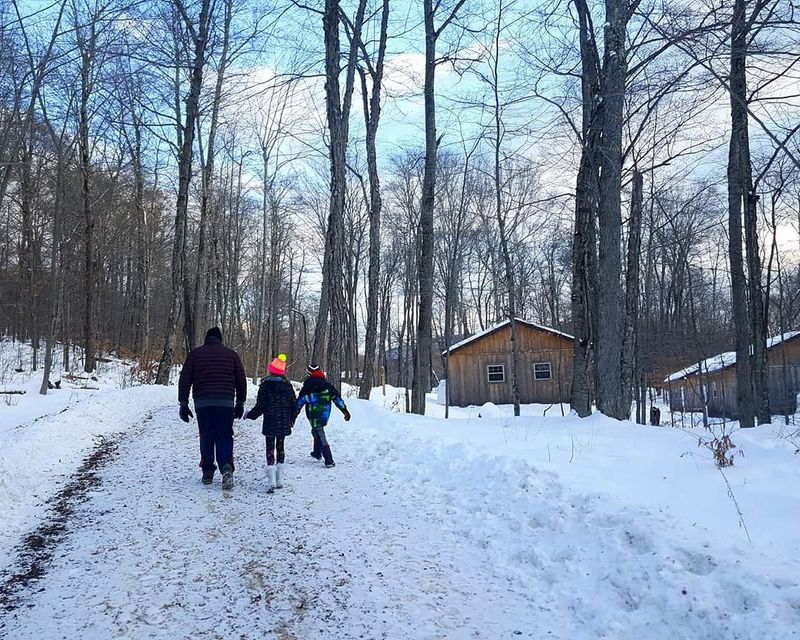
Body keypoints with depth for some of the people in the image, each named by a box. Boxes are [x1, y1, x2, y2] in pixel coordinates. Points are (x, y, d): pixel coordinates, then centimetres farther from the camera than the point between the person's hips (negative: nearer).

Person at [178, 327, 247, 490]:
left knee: (206, 437, 11)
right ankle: (226, 467, -17)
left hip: (202, 403, 0)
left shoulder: (195, 354, 9)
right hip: (226, 403, 0)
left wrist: (183, 403, 10)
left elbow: (184, 380, 6)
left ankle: (207, 472, 11)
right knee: (224, 437, 4)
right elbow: (241, 380, 11)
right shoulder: (231, 354, 11)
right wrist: (240, 403, 18)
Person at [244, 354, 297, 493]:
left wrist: (249, 415, 7)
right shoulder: (287, 385, 2)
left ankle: (272, 481, -12)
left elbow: (260, 406, -10)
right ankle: (280, 480, 17)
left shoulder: (265, 385, -10)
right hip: (284, 423, 4)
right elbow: (294, 404, 6)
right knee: (280, 447, 15)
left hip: (270, 423, -4)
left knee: (270, 449, 0)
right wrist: (292, 419, 21)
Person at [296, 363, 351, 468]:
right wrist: (345, 410, 9)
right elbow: (337, 398, 4)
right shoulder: (327, 385, 2)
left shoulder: (307, 388, -7)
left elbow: (299, 402, -3)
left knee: (321, 437, -4)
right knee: (317, 432, 28)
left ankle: (329, 461, -10)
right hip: (325, 414, 4)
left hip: (313, 415, -4)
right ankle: (317, 453, 41)